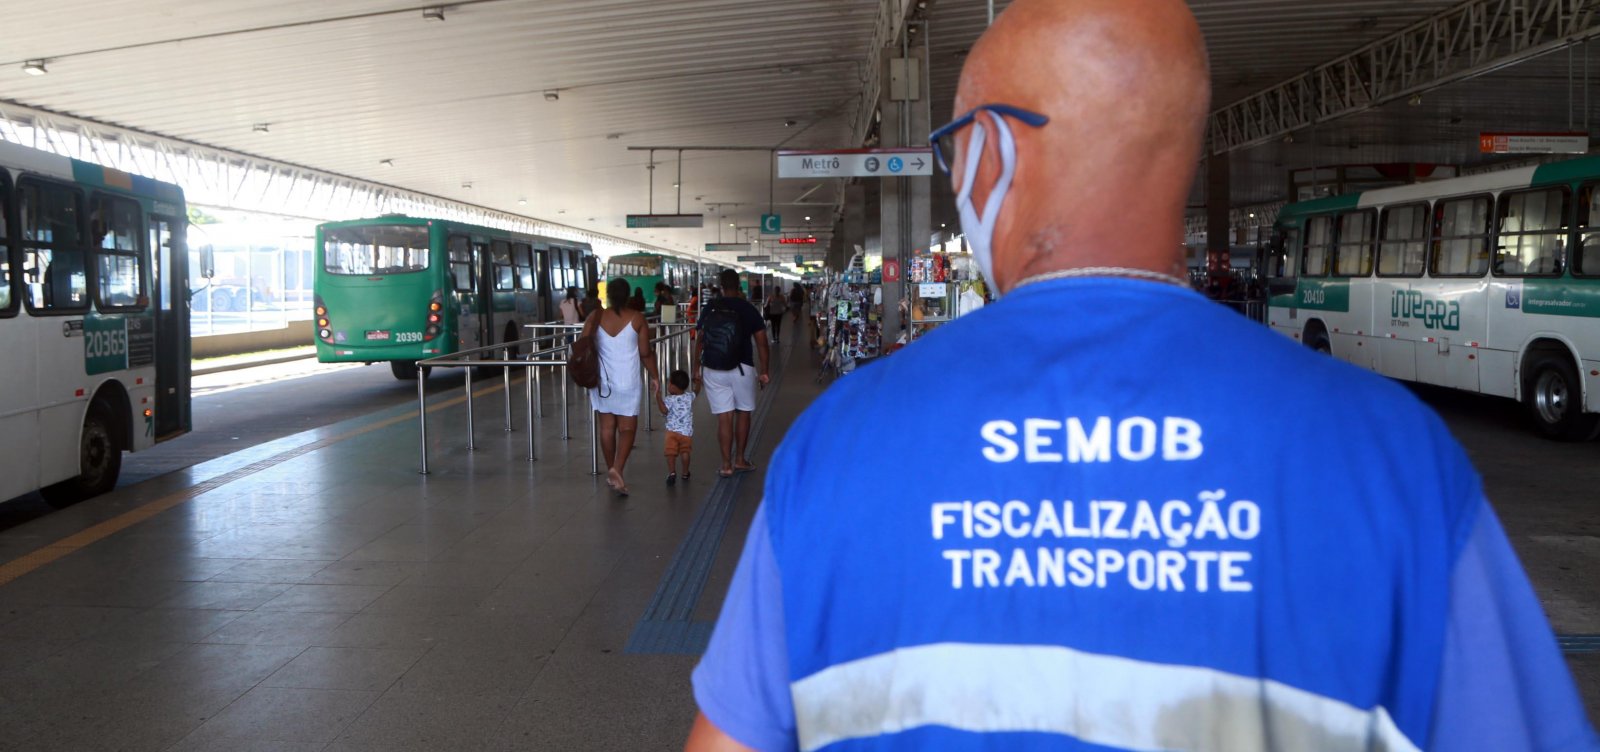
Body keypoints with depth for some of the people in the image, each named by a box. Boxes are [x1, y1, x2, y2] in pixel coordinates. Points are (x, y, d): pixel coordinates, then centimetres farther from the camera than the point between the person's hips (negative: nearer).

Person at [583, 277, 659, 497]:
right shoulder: (637, 319, -6)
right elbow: (645, 353, -4)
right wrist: (654, 376, 9)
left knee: (607, 427, 13)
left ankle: (611, 470, 23)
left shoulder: (595, 318, -2)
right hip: (628, 382, -2)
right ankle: (617, 469, -15)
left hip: (602, 381, 2)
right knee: (627, 428, 4)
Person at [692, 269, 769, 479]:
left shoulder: (710, 308, 2)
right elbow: (761, 343, -5)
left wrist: (696, 369, 11)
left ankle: (727, 465, 4)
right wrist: (764, 371, 2)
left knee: (724, 417, 4)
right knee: (743, 413, 15)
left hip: (712, 369, 1)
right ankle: (740, 460, 20)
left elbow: (699, 341, 3)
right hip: (741, 368, -1)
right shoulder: (748, 309, -3)